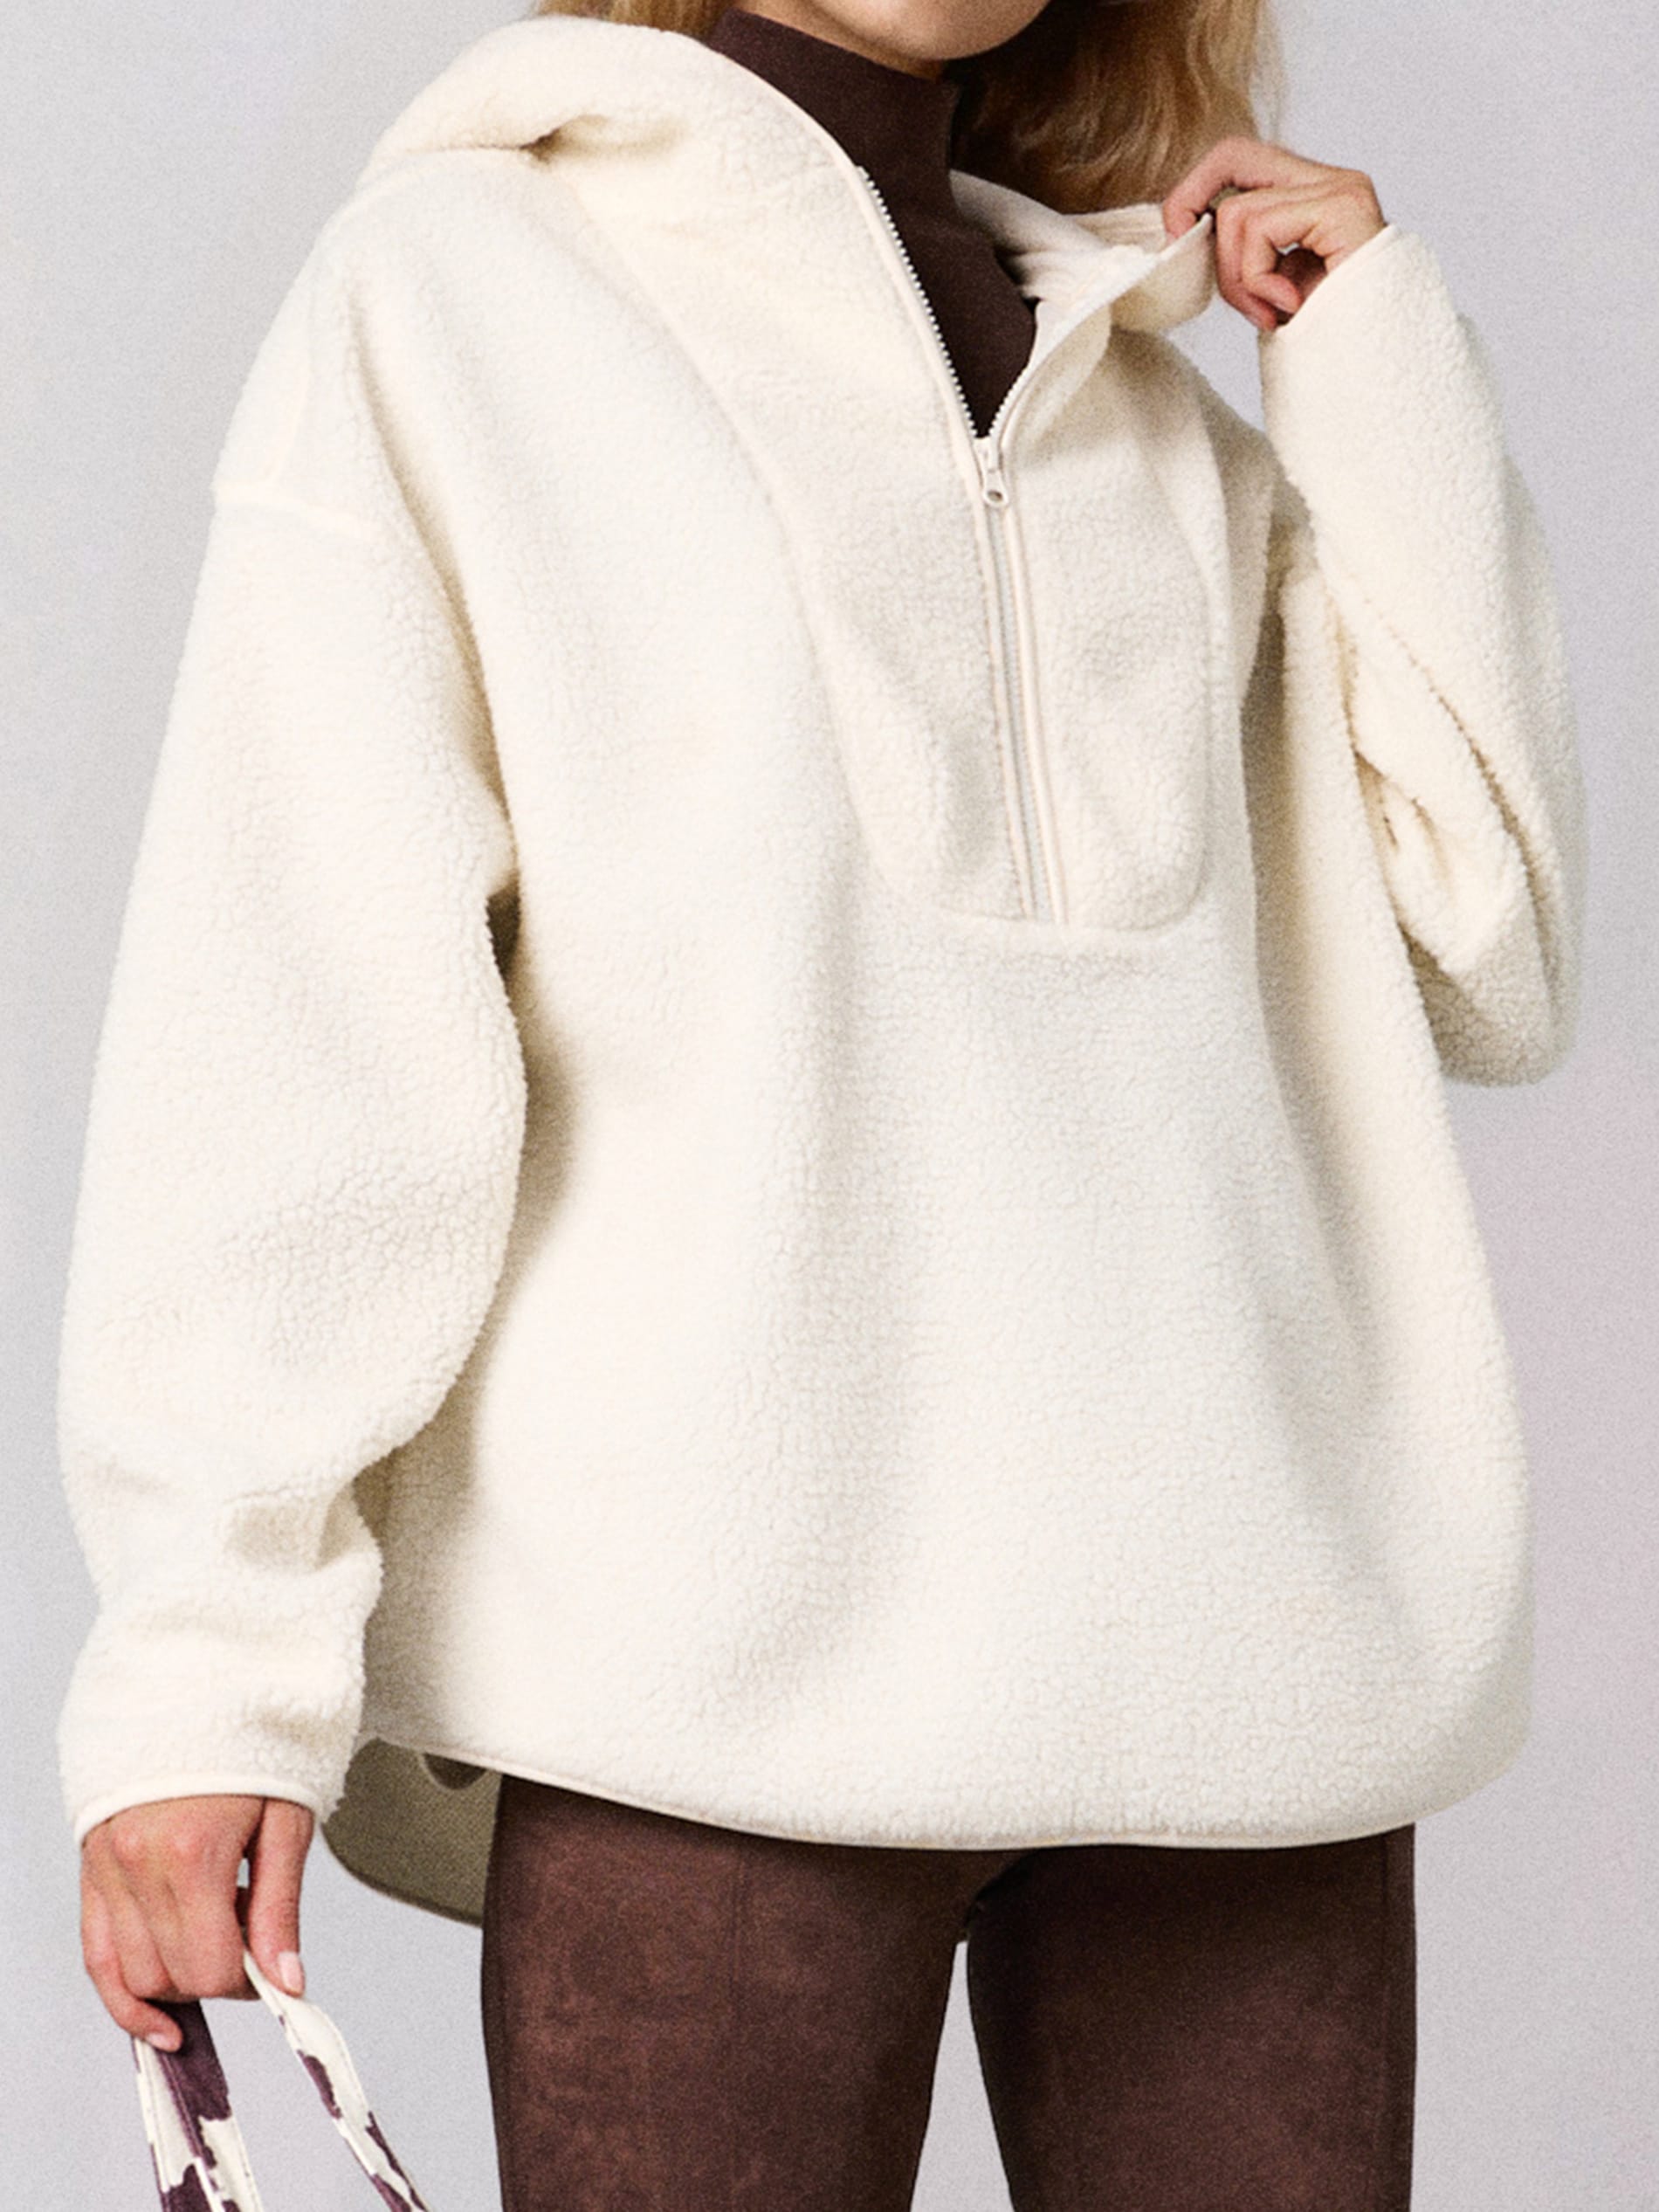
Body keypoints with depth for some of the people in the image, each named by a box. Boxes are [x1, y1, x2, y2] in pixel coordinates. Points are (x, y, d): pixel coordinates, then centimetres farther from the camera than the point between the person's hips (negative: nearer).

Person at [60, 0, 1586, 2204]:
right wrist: (213, 1648, -9)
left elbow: (1490, 968, 12)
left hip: (1247, 1655, 4)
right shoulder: (453, 282, 7)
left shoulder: (1163, 406, 20)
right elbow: (293, 1013, -1)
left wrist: (1383, 355, 10)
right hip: (728, 1672, -4)